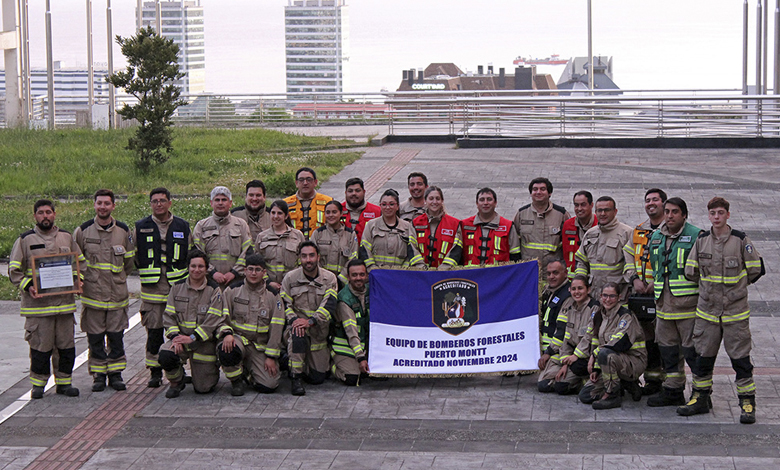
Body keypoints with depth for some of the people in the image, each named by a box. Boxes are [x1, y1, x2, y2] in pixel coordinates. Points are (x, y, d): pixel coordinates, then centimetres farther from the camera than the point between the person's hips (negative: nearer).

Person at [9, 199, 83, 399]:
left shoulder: (67, 238, 12)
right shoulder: (25, 240, 1)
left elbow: (80, 262, 22)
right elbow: (14, 270, 2)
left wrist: (77, 280, 5)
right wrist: (28, 286, -12)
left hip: (65, 300, 3)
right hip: (38, 303, -3)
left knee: (66, 344, 6)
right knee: (40, 345, -2)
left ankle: (64, 382, 17)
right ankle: (38, 384, 10)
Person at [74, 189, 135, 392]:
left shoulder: (123, 231, 5)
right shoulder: (83, 231, 0)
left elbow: (129, 261, 16)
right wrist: (84, 279, 7)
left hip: (117, 293, 1)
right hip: (92, 294, -1)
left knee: (116, 336, 4)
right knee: (95, 337, 3)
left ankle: (115, 373, 14)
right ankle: (98, 375, 12)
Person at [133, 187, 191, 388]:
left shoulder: (182, 227, 7)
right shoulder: (141, 228, 6)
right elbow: (134, 257, 15)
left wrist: (186, 277, 10)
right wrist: (145, 274, 9)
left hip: (177, 287, 0)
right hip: (152, 289, 0)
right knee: (153, 332, 0)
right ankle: (155, 372, 9)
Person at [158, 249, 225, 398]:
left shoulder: (213, 290, -4)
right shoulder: (177, 288, 6)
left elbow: (213, 320, -11)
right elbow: (169, 316, 4)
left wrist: (192, 338, -20)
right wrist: (174, 336, -14)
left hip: (204, 341, -2)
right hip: (181, 337, 2)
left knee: (202, 388, -2)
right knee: (165, 355, -31)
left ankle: (210, 370, 36)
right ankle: (176, 382, 2)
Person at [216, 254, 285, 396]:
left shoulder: (273, 296, 3)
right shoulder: (233, 291, 3)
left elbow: (276, 329, 1)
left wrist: (271, 356, -5)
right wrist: (227, 333, -22)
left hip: (261, 346, 1)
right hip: (238, 339, -1)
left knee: (269, 386, -16)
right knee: (225, 350, -38)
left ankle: (247, 372, 20)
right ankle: (236, 380, -4)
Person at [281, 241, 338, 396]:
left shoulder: (329, 278, -2)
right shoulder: (290, 278, -1)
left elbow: (329, 305, -14)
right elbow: (285, 305, -2)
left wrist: (310, 321, -28)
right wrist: (294, 320, -22)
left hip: (319, 332, 1)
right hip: (298, 324, -1)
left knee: (318, 378, -1)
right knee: (297, 333, -40)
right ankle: (296, 379, -28)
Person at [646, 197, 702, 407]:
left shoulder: (696, 236, -6)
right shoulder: (656, 237, 14)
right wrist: (654, 284, 22)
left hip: (687, 301, -7)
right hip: (663, 301, 7)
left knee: (692, 349, -6)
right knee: (668, 347, 12)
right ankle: (673, 391, 22)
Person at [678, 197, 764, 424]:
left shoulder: (741, 240, -5)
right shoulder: (701, 241, 3)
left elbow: (756, 270, 3)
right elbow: (690, 272, 11)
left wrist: (736, 286, 9)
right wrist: (709, 285, 11)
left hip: (736, 311, -3)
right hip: (707, 310, 3)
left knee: (740, 358, -1)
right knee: (703, 356, 9)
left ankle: (747, 402, 6)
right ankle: (701, 398, 22)